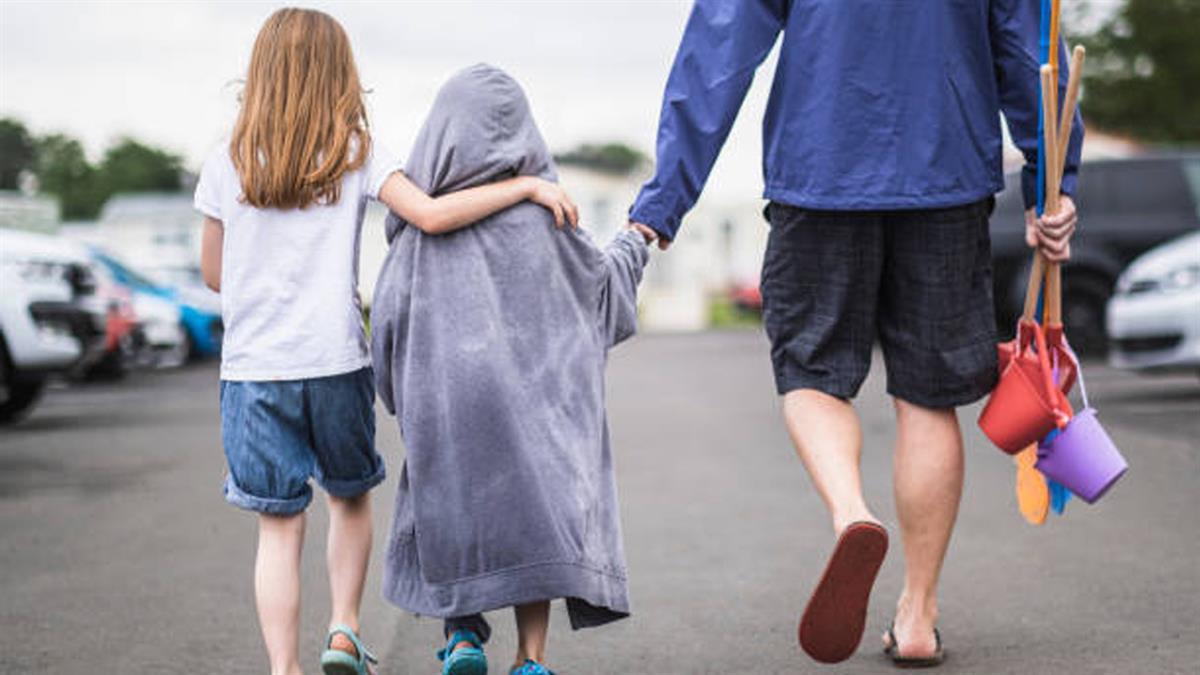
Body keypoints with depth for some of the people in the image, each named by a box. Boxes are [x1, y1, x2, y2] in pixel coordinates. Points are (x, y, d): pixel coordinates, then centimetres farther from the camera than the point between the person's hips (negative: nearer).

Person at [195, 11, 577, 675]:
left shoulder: (226, 165, 0)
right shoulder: (356, 156, -4)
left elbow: (214, 273, 7)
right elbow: (431, 214, -17)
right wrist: (528, 184, -9)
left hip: (253, 369, 0)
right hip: (336, 364, 0)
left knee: (279, 526, 5)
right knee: (350, 497, 23)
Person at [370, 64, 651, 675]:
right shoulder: (538, 211, -3)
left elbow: (388, 311, -4)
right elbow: (600, 282, 8)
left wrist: (403, 394, 11)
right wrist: (631, 246, 29)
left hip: (443, 397, 0)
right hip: (532, 393, 0)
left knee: (448, 506, 17)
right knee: (536, 507, 9)